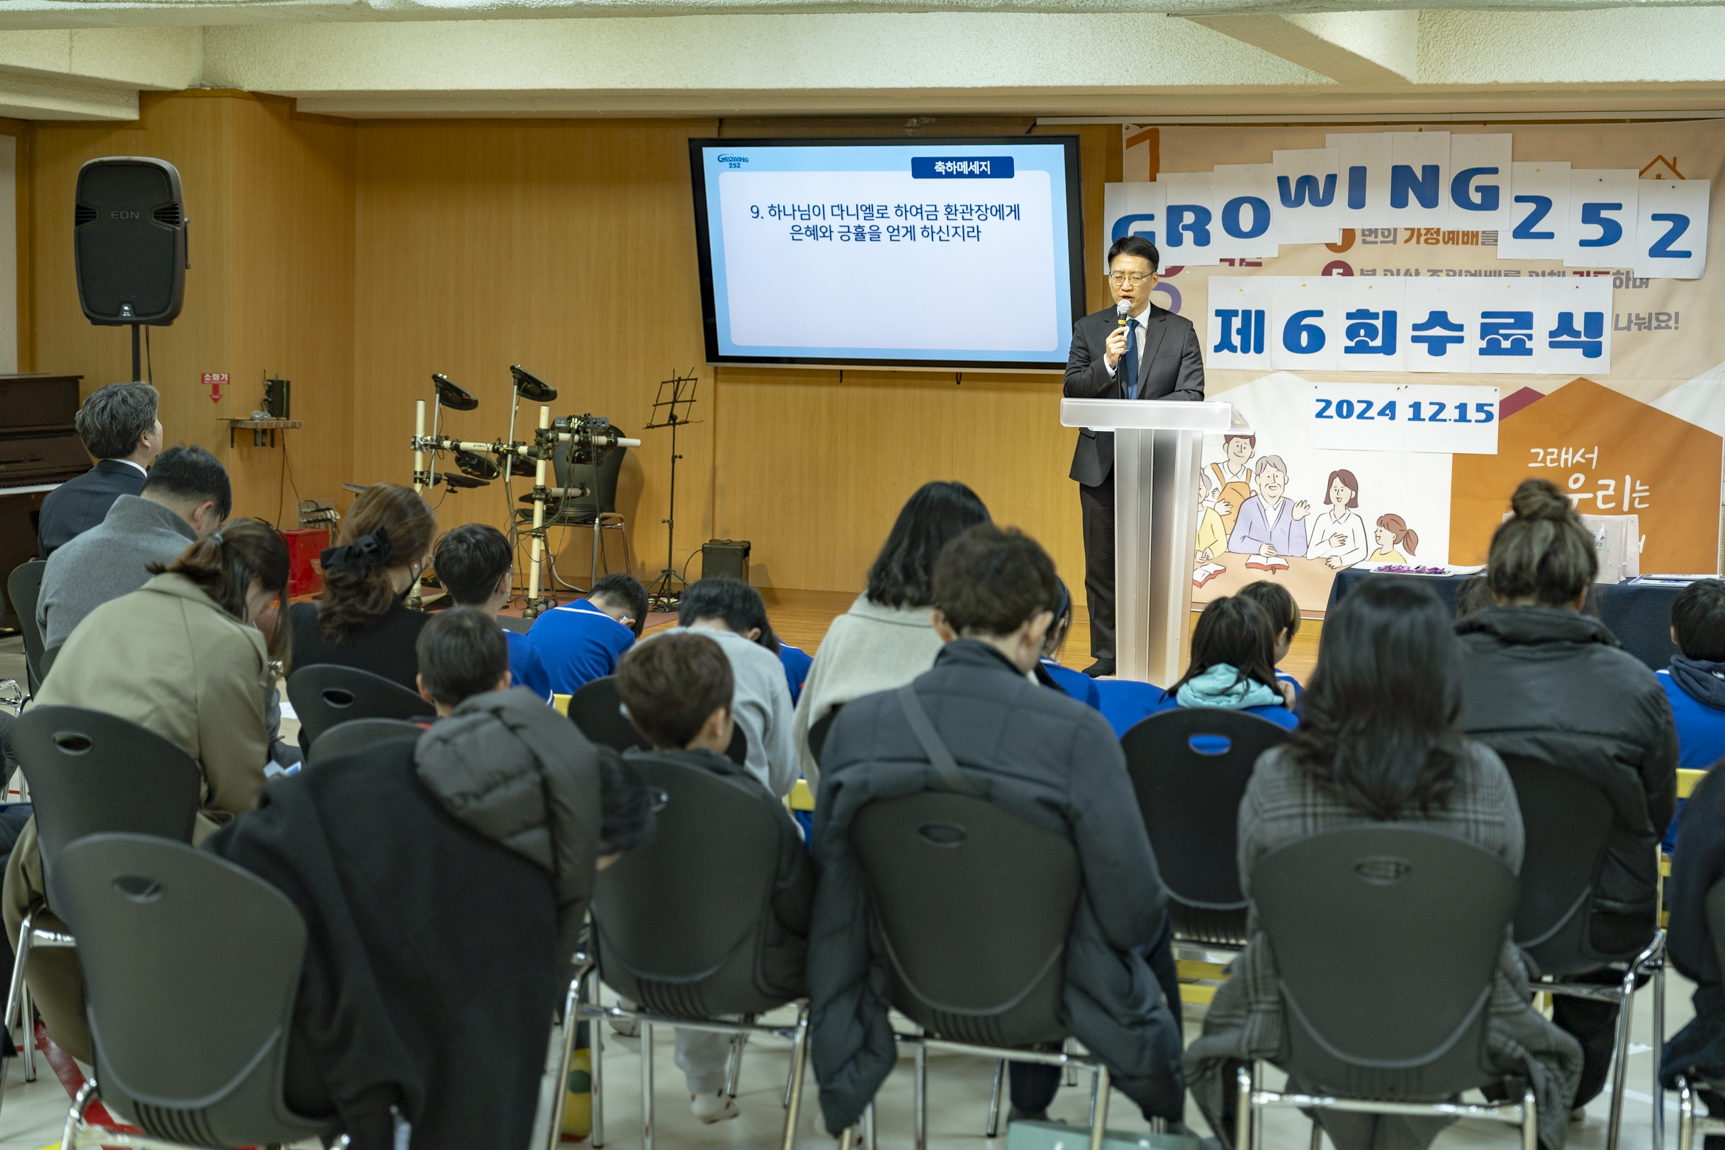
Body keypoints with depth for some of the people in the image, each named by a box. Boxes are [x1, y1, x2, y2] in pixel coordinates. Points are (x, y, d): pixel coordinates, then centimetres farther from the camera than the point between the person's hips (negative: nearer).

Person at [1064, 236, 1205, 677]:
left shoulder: (1180, 331, 5)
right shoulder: (1088, 330, 8)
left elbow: (1191, 395, -3)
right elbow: (1072, 391, 0)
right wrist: (1106, 363, -18)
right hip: (1101, 463, 2)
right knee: (1102, 564, 5)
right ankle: (1106, 654, 13)